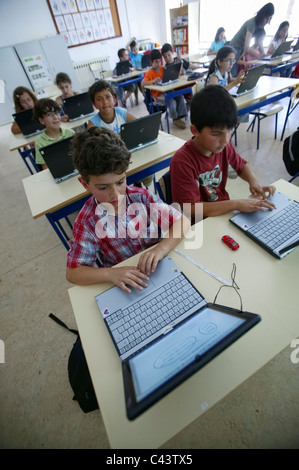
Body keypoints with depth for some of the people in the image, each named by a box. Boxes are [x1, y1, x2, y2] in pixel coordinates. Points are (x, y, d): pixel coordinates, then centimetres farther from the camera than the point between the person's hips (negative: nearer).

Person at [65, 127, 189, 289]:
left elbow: (183, 222, -10)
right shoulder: (87, 222, -17)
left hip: (160, 265, 1)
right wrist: (109, 273, -30)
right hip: (127, 286, 0)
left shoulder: (141, 196, -12)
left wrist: (161, 248, -28)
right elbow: (73, 272, -12)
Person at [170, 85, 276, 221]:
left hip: (225, 210, 7)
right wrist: (237, 204, -26)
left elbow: (241, 165, 17)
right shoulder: (182, 161, -24)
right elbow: (192, 209, -25)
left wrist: (254, 181, -4)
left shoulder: (223, 145, -4)